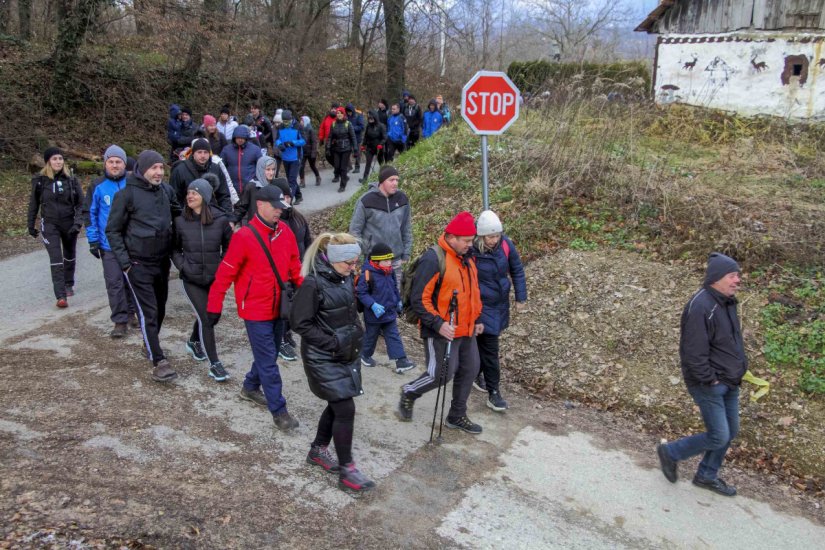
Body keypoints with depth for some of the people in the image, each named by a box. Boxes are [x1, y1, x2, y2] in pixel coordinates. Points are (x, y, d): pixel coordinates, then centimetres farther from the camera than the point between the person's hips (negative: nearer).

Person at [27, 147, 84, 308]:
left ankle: (69, 284, 39)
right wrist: (31, 225, 8)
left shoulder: (71, 179, -4)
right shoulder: (40, 180, -4)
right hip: (49, 225, -2)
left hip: (69, 224, 2)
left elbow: (80, 203, -4)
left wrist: (78, 222, -17)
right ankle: (61, 296, -13)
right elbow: (34, 204, 5)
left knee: (69, 256, 18)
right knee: (56, 259, -11)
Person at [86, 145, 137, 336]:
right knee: (115, 283, -1)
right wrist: (93, 240, 2)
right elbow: (91, 214, 5)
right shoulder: (98, 187, -1)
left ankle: (131, 313, 29)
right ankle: (120, 321, 6)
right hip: (109, 246, -1)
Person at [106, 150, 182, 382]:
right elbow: (113, 230, -5)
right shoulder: (127, 194, -10)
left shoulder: (166, 190, 4)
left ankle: (150, 345, 38)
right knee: (148, 312, -8)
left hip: (162, 260, 6)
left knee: (160, 308, 17)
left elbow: (178, 214, 20)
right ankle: (159, 361, -5)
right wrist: (124, 261, -11)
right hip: (138, 264, -6)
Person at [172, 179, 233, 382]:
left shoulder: (221, 219, -8)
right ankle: (214, 364, 5)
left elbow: (228, 246, 5)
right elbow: (175, 248, 5)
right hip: (192, 279, -2)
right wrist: (182, 266, -9)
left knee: (208, 315, 19)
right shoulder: (180, 220, -8)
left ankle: (194, 342, 51)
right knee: (206, 319, -7)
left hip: (215, 278, 2)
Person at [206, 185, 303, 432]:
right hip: (256, 311, -6)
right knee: (268, 361, -1)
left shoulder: (285, 231, 0)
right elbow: (225, 273, -13)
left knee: (268, 354, 20)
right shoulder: (244, 236, -18)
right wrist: (214, 307, -9)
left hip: (278, 308, 7)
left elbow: (294, 265, 8)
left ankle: (250, 388, 43)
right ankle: (279, 411, 8)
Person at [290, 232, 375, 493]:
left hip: (346, 354, 8)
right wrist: (333, 343, -19)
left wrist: (356, 333, 4)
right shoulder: (313, 283, -21)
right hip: (324, 358, -8)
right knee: (346, 409, -6)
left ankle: (318, 450, 38)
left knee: (337, 405, 17)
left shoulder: (345, 278, 2)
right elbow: (300, 323, -18)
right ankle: (347, 471, 7)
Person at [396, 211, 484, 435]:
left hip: (465, 330, 9)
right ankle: (408, 394, 26)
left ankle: (457, 416, 30)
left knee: (469, 370, 13)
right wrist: (438, 324, -28)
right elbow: (419, 299, -22)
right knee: (440, 375, -4)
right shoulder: (433, 259, -20)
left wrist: (477, 319, 19)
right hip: (441, 332, -9)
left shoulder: (466, 258, 9)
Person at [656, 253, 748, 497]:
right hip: (709, 385, -9)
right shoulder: (700, 307, -25)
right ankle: (670, 452, 18)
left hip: (730, 384, 9)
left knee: (730, 432, 16)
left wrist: (741, 368, 11)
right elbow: (693, 352, -26)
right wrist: (710, 380, -19)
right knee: (719, 437, -4)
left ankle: (707, 475, 35)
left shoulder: (727, 303, 6)